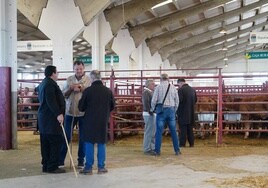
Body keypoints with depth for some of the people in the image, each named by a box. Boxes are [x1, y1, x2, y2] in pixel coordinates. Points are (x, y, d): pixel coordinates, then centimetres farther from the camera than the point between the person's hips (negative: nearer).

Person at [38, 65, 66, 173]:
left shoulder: (43, 83, 19)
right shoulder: (50, 84, -14)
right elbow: (51, 101, -24)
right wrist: (58, 114, -27)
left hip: (44, 117, 11)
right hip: (51, 118, -11)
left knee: (46, 143, 11)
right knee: (56, 141, -6)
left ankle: (46, 166, 15)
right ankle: (52, 167, -4)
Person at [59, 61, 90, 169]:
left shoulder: (88, 80, 0)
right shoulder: (69, 79, 6)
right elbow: (63, 95, 3)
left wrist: (81, 88, -19)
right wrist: (71, 88, -13)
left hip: (83, 113, -1)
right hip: (70, 112, 1)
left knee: (83, 138, 7)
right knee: (66, 137, 6)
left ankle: (81, 161, 19)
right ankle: (60, 160, 15)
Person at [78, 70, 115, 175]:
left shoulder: (88, 91, -12)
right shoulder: (108, 91, -3)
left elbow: (81, 107, -5)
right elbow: (112, 106, 8)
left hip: (90, 121, -2)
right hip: (103, 121, 3)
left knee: (89, 144, 5)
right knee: (101, 144, 10)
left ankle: (88, 167, 8)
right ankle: (101, 167, 14)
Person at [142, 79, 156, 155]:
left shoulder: (150, 92, 19)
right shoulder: (146, 92, -11)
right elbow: (146, 103, -20)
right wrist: (150, 112, -22)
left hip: (153, 114, 10)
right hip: (149, 114, -10)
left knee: (153, 132, 14)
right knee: (148, 132, -7)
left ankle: (153, 148, 22)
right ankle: (147, 149, -2)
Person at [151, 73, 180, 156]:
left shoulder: (158, 87, -3)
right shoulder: (173, 87, 6)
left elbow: (154, 100, -5)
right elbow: (177, 101, 8)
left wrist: (152, 109, 12)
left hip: (161, 111, -3)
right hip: (171, 110, 3)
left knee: (159, 131, 2)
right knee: (173, 131, 9)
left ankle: (157, 151, 4)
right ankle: (177, 150, 11)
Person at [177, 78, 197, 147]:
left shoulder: (181, 90, -14)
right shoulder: (192, 89, 8)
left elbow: (179, 100, -20)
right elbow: (195, 100, 13)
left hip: (183, 113, -6)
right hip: (191, 113, 6)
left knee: (183, 129, -1)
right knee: (190, 128, 14)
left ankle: (182, 144, 1)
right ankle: (191, 143, 17)